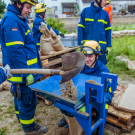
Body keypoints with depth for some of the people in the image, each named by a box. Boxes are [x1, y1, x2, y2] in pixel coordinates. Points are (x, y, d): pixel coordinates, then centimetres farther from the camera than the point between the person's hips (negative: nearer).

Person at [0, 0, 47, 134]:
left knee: (21, 95, 24)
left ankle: (22, 117, 45)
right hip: (22, 71, -10)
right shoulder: (11, 20, -18)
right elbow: (15, 50, -25)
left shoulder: (18, 19, 15)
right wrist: (26, 73, -23)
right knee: (28, 99, 3)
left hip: (20, 69, 10)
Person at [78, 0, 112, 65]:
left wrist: (108, 44, 2)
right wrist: (80, 43, -8)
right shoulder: (85, 11, -1)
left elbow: (108, 30, 8)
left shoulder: (105, 14, 5)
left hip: (101, 45, 2)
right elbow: (80, 28, -2)